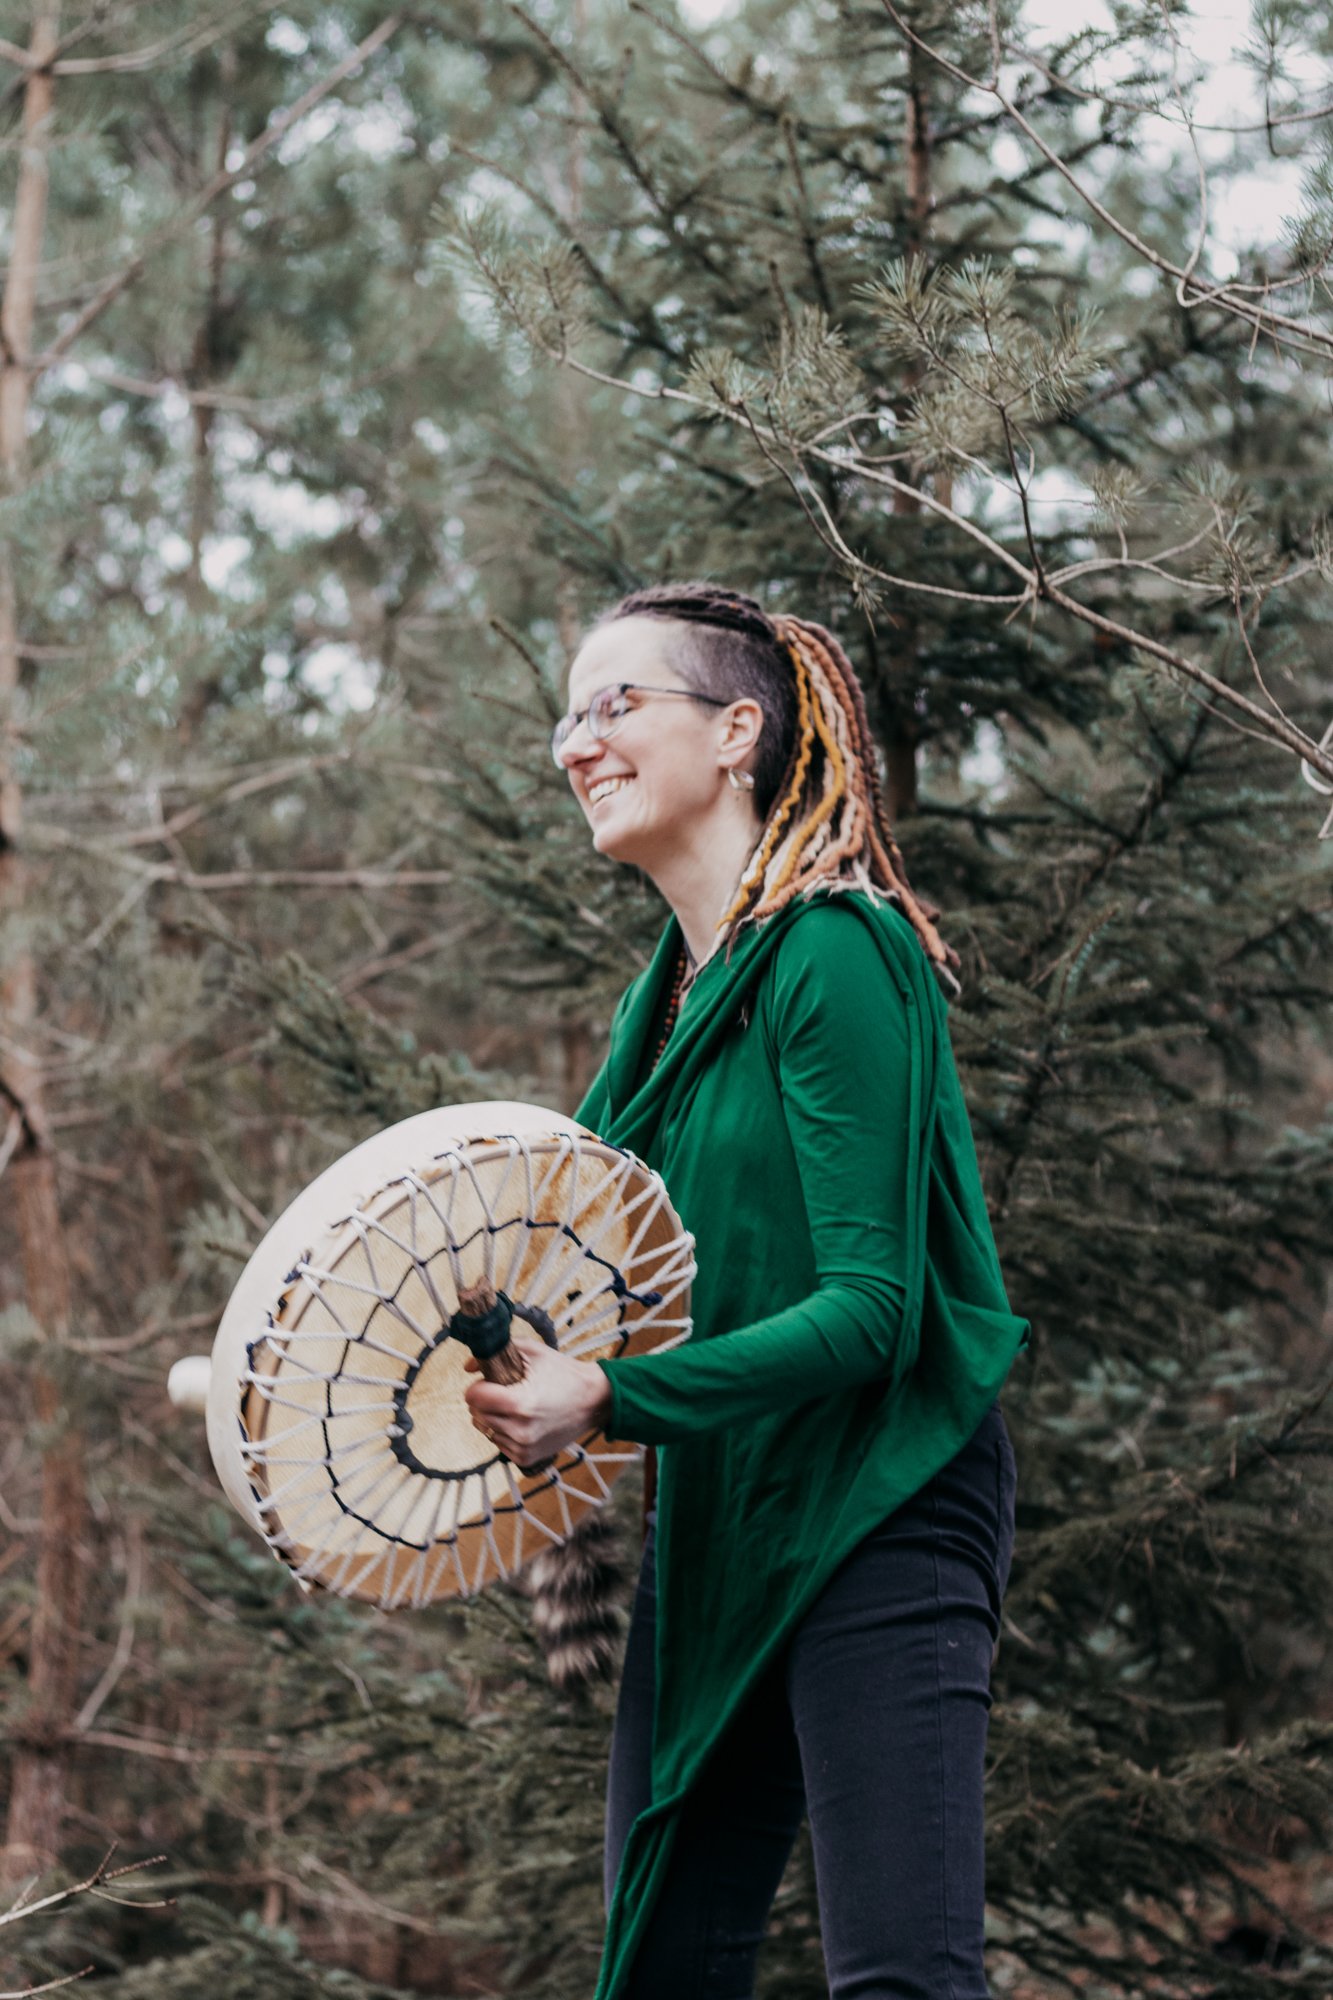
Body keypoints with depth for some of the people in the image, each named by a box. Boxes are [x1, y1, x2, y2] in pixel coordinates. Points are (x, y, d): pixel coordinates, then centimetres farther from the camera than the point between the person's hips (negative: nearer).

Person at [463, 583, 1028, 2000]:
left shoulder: (833, 954, -14)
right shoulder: (674, 987, 12)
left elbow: (871, 1307, -20)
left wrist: (611, 1399, -27)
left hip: (877, 1511, -9)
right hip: (714, 1533, 9)